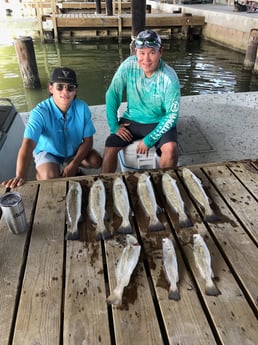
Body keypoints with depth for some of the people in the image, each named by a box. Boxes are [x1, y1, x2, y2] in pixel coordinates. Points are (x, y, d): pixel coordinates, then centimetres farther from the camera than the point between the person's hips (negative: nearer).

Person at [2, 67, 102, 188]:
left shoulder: (82, 107, -22)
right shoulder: (40, 112, -30)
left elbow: (88, 140, -15)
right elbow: (28, 143, -41)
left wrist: (73, 165, -25)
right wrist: (20, 176, -56)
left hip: (74, 150, 4)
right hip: (48, 152, -4)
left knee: (96, 161, -15)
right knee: (50, 176, -29)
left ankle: (65, 166, 11)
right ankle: (40, 173, 9)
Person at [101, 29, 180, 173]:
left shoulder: (170, 78, -20)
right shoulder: (128, 66, -14)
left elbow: (172, 114, -16)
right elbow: (112, 95, -5)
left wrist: (149, 139, -20)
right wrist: (114, 126, -10)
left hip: (159, 122, -2)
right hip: (132, 120, 2)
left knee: (171, 149, -28)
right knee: (110, 147, -17)